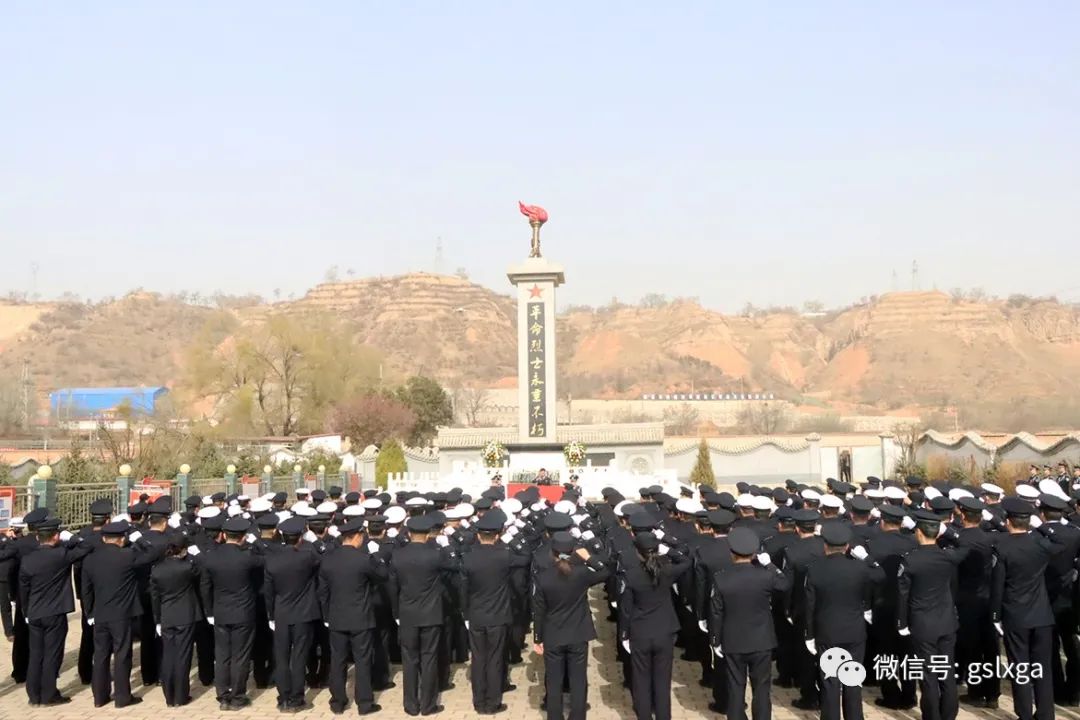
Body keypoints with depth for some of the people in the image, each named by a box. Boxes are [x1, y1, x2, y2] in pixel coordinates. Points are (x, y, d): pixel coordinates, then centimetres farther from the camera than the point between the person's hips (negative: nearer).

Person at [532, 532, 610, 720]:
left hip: (552, 638, 0)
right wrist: (589, 558, 3)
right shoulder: (581, 572, -13)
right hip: (578, 637, 0)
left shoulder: (542, 577, -13)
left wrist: (537, 639, 3)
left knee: (554, 683, 12)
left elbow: (538, 612, -6)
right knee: (578, 682, 11)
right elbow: (605, 573, 6)